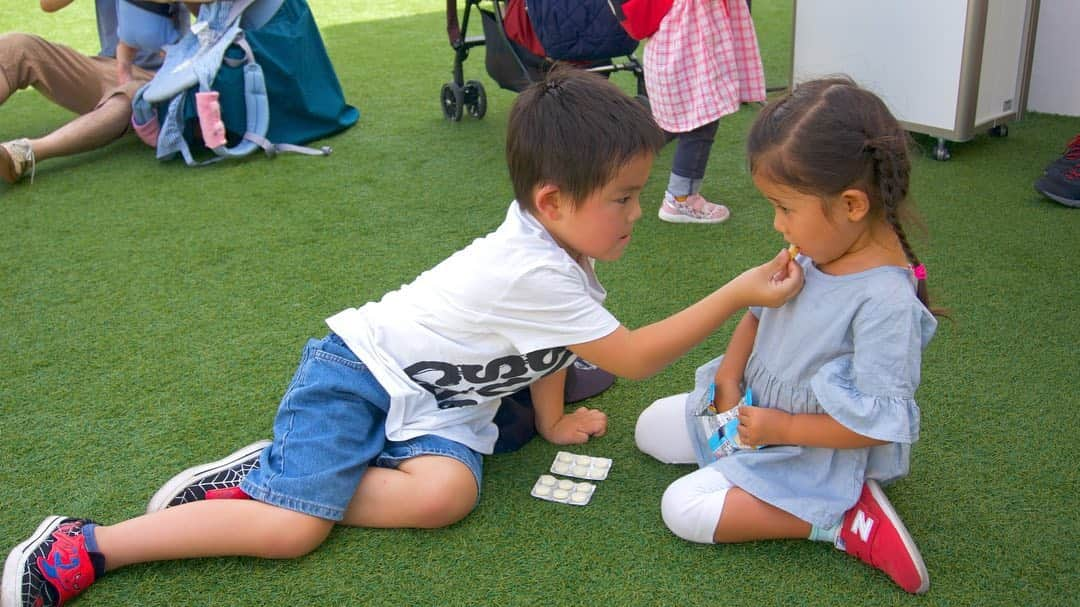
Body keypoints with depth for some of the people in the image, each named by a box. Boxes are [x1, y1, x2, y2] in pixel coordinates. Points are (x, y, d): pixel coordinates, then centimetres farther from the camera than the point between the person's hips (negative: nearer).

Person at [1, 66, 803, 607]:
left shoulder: (556, 246, 2)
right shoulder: (536, 273, -25)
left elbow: (552, 340, 17)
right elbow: (636, 359, -19)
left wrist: (553, 422, 20)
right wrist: (738, 294, -19)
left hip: (432, 401, 8)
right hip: (356, 371, -8)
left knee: (448, 492, -21)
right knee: (292, 529, -22)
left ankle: (267, 479, -9)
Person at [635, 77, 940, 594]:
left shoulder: (886, 301, -31)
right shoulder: (812, 252, -8)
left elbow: (877, 423, -27)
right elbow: (758, 313, 9)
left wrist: (782, 427, -21)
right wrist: (729, 377, -6)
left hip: (815, 452, -9)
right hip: (752, 410, 9)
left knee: (684, 509, -17)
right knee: (651, 429, 12)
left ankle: (844, 517, -9)